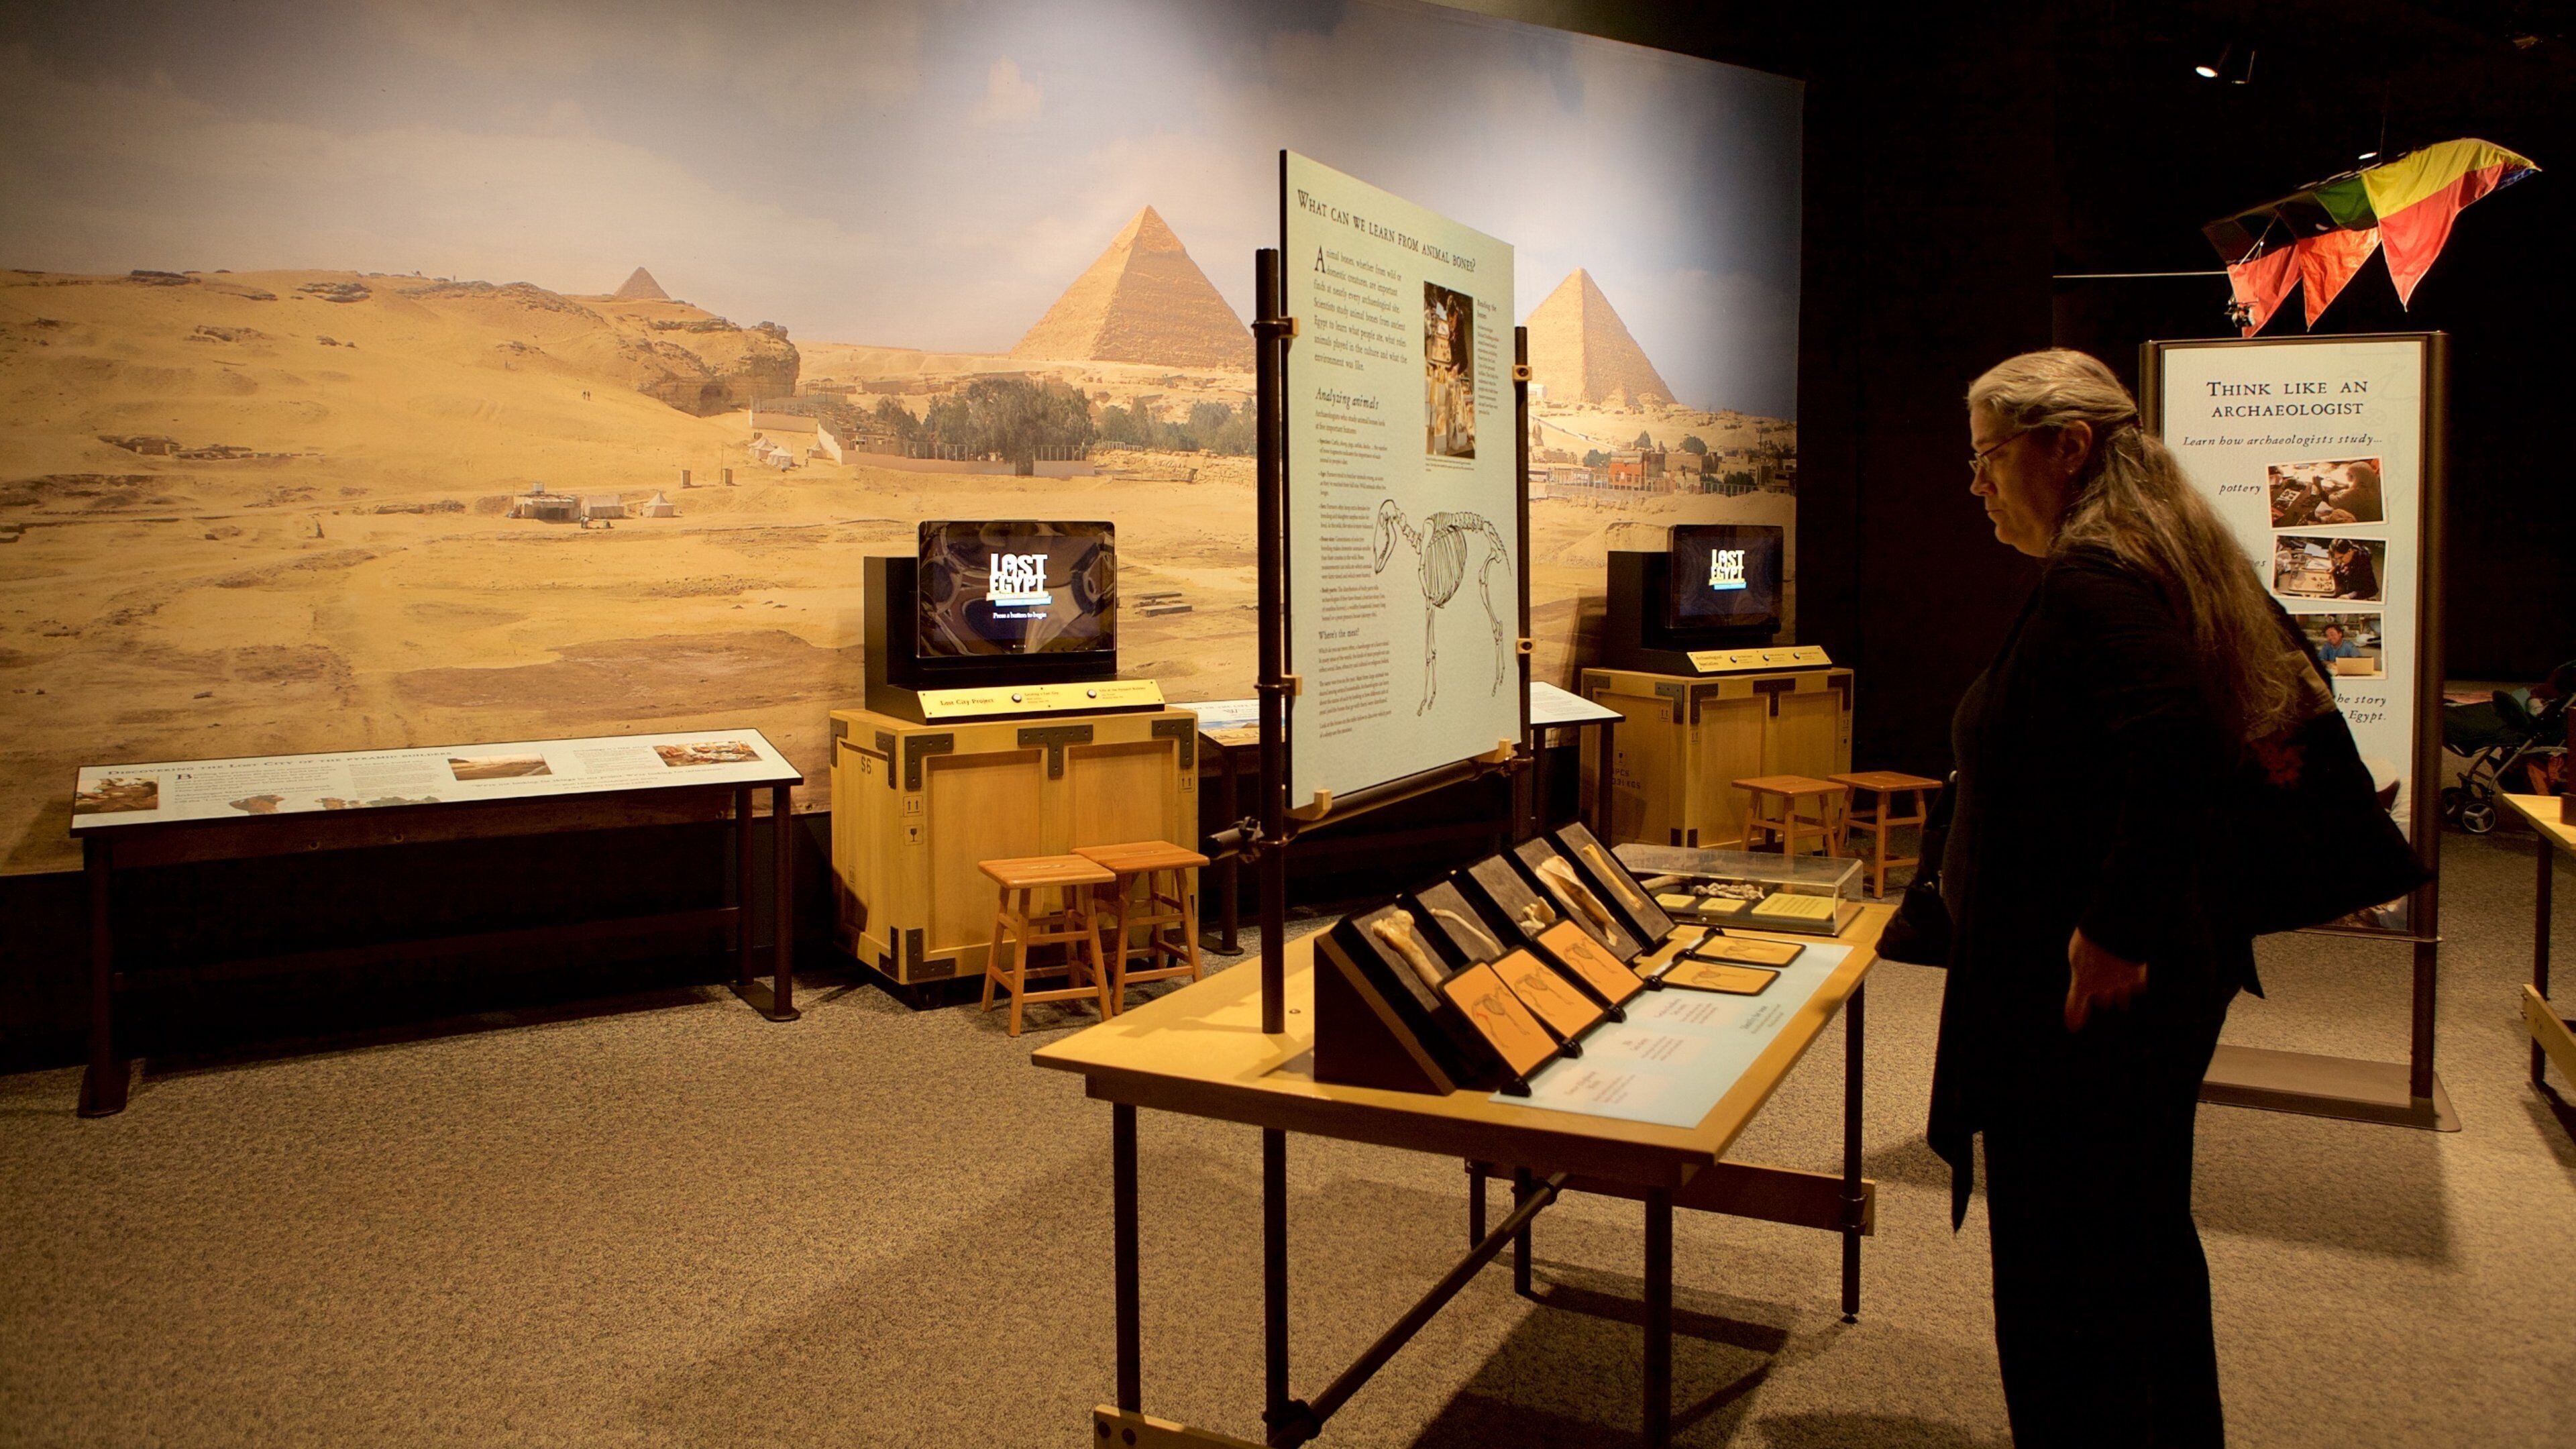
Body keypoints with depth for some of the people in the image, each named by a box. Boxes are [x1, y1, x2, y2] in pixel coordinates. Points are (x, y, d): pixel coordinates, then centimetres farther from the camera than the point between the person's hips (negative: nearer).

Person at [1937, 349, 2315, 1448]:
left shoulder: (2090, 584, -20)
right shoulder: (2160, 566, 11)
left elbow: (2176, 742, -36)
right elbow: (2283, 703, 20)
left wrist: (2115, 932, -29)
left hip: (2074, 997, -11)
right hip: (2167, 976, 11)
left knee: (2061, 1282, 2)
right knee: (2146, 1244, 24)